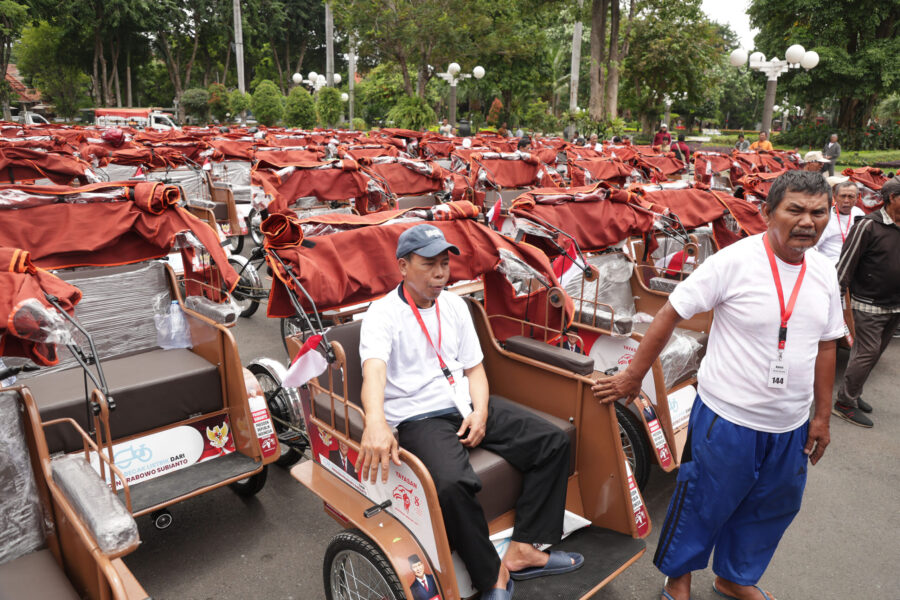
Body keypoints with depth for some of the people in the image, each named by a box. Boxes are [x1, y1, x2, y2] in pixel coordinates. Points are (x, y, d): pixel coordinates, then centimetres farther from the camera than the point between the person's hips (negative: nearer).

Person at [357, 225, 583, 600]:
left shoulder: (454, 305, 10)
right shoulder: (383, 314, -10)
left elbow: (474, 367, 13)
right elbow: (373, 370, -29)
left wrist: (481, 411, -6)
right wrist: (375, 421, -50)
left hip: (466, 405, 7)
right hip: (419, 418, -7)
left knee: (553, 443, -4)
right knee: (452, 484, -35)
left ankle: (522, 551, -1)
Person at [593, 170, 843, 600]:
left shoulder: (824, 272, 2)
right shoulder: (734, 261, -18)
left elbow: (825, 346, 11)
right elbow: (671, 314, -16)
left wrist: (822, 415, 13)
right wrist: (634, 376, -15)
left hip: (790, 426, 7)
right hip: (727, 419, -6)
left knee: (770, 509, 22)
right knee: (703, 503, 10)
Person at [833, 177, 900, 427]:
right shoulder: (869, 225, -13)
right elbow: (846, 262, -12)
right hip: (868, 306, -7)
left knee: (872, 354, 14)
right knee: (866, 354, -5)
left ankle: (853, 394, 27)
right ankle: (844, 403, 6)